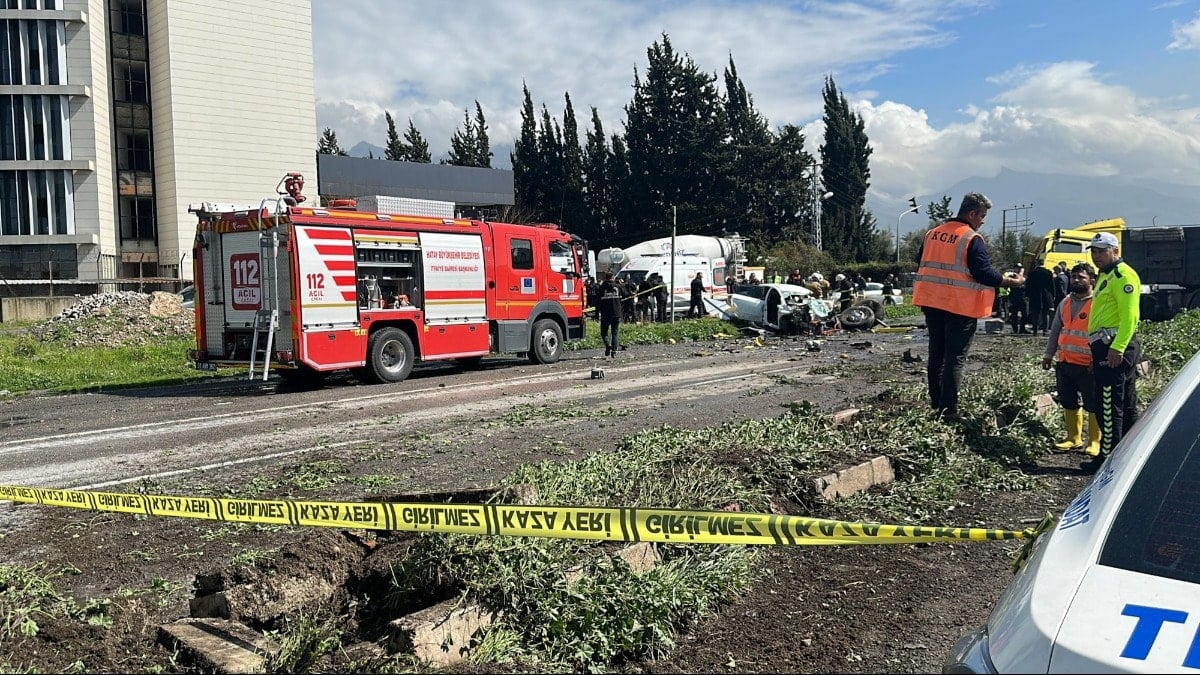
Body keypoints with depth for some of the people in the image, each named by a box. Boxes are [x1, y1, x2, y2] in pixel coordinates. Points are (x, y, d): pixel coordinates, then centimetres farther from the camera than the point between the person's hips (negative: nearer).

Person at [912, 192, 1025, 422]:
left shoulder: (933, 233, 9)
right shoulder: (972, 239, -12)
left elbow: (923, 266, 16)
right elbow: (984, 273, -17)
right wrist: (1013, 281, -5)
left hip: (931, 303, 7)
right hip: (960, 307, -7)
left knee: (936, 355, 15)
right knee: (955, 358, -2)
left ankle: (935, 404, 22)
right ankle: (949, 410, -2)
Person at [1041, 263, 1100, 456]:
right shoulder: (1065, 303, 13)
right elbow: (1055, 330, 19)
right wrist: (1048, 354, 15)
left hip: (1088, 366, -7)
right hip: (1064, 363, 7)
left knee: (1093, 405, 0)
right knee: (1069, 403, 14)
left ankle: (1095, 442, 10)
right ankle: (1074, 438, 25)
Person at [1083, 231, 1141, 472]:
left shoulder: (1122, 275, -10)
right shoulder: (1106, 275, 22)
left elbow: (1129, 316, -20)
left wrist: (1117, 348, -26)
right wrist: (1098, 352, 23)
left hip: (1116, 347, -11)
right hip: (1111, 347, 11)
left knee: (1109, 406, -9)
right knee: (1127, 405, 15)